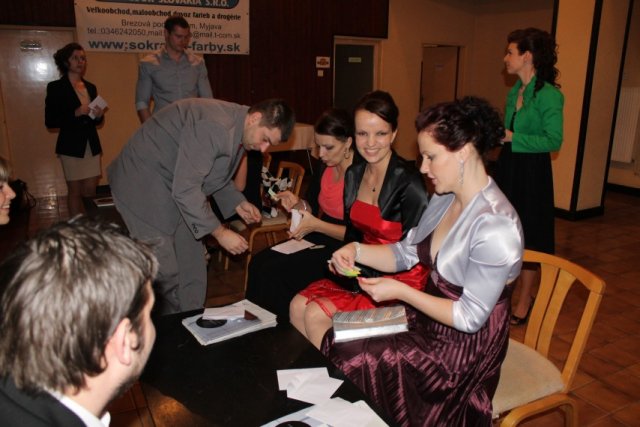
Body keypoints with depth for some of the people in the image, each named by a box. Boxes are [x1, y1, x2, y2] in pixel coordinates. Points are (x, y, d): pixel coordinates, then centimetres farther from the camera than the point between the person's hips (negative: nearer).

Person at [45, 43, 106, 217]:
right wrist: (75, 113, -19)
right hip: (72, 146, -4)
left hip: (92, 145, 5)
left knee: (91, 190, 4)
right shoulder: (56, 87, -3)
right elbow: (50, 122, -8)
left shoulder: (91, 87, 13)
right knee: (75, 191, 2)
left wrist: (99, 116, -2)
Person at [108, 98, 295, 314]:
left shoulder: (237, 128, 0)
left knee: (192, 269, 10)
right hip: (142, 185, -9)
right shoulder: (214, 126, -31)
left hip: (173, 188, 9)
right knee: (164, 275, -7)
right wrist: (220, 233, -24)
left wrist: (238, 203, 0)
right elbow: (185, 189, -30)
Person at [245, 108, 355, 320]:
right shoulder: (325, 166, 3)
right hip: (318, 239, 8)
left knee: (273, 272, -20)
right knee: (258, 262, -8)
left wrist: (316, 225, -22)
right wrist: (296, 202, -6)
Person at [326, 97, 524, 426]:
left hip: (464, 344, -7)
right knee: (336, 336, -2)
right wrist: (356, 250, -7)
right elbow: (406, 253, 8)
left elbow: (470, 318, -22)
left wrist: (401, 291, -21)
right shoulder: (444, 199, -1)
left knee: (350, 359, -12)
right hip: (429, 318, 8)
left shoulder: (495, 226, -27)